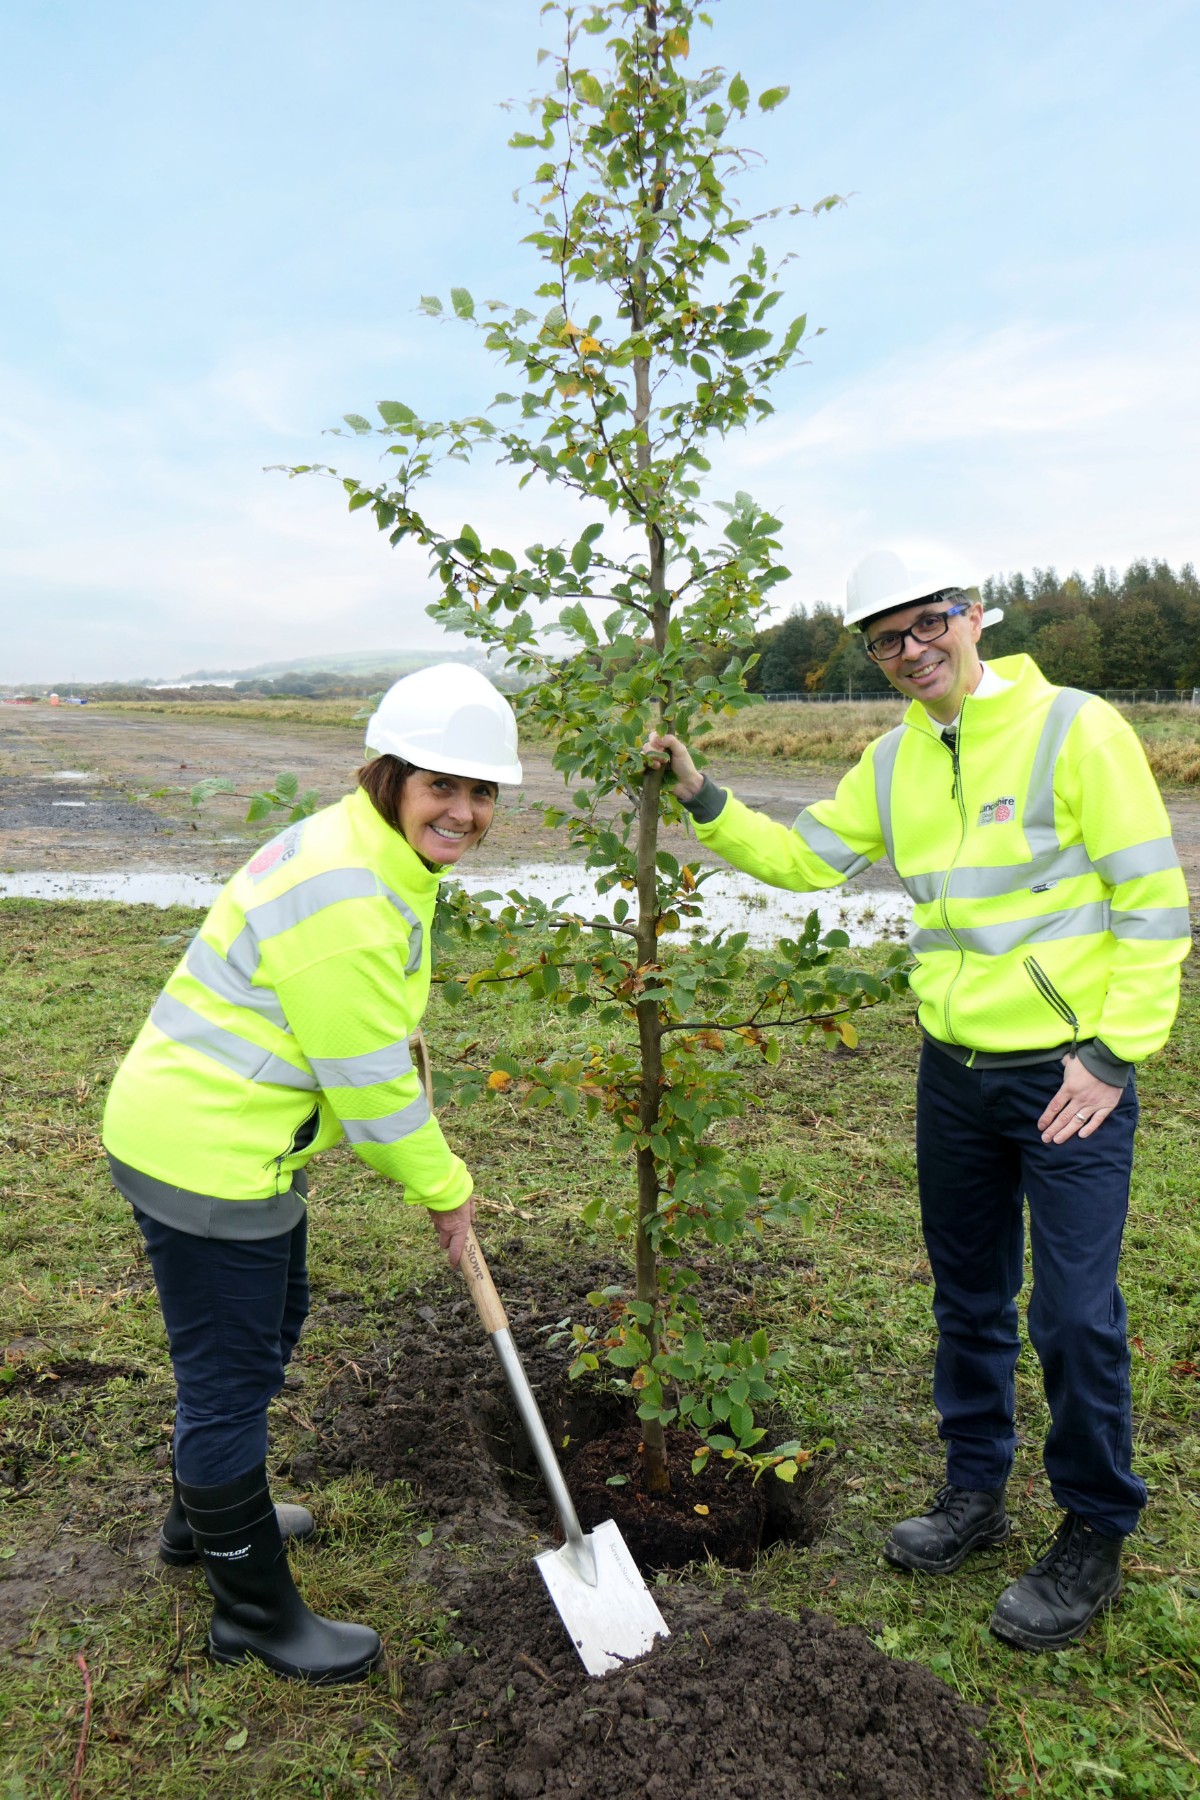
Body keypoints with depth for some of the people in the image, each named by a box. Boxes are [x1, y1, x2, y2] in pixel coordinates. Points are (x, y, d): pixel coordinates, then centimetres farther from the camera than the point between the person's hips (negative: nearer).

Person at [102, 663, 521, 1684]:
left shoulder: (378, 853, 5)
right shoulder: (346, 899, -28)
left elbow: (377, 1029, 20)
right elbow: (369, 1084, -22)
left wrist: (432, 1163, 19)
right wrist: (444, 1187, -7)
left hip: (239, 1142, 11)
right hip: (207, 1162, -11)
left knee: (271, 1326, 27)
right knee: (230, 1379, 6)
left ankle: (205, 1517, 52)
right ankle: (255, 1615, 27)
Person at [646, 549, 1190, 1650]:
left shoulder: (1074, 729, -13)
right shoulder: (896, 761, 6)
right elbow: (804, 858, 13)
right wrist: (703, 800, 2)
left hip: (1070, 1074, -6)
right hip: (954, 1068, 6)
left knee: (1076, 1314, 2)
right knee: (969, 1298, 18)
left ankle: (1095, 1538, 25)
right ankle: (977, 1490, 38)